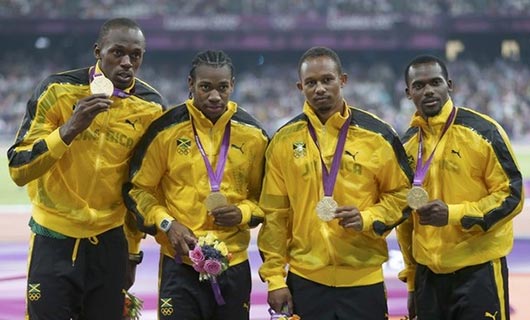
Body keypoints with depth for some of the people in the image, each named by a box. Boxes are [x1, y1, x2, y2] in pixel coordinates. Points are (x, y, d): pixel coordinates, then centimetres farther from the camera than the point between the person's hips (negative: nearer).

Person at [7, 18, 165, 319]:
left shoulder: (152, 107, -2)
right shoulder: (59, 90, -10)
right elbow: (18, 169, -14)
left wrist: (133, 251, 15)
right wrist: (69, 129, -28)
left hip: (110, 242, 2)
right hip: (54, 240, -2)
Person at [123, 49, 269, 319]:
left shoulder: (252, 133, 3)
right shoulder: (166, 130, -4)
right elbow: (138, 188, 4)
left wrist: (243, 213, -7)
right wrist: (166, 224, -11)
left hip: (235, 265, 3)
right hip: (180, 263, -2)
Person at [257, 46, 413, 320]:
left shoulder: (377, 134, 0)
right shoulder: (284, 141, 3)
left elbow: (401, 194, 7)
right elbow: (274, 214, 5)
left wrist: (369, 219, -12)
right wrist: (274, 277, 0)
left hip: (364, 277, -1)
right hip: (305, 279, 1)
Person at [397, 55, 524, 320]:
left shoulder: (483, 131, -8)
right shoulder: (408, 144, 9)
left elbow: (511, 196, -8)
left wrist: (453, 214, -20)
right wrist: (411, 279, 17)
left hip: (478, 269, -5)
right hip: (428, 273, 5)